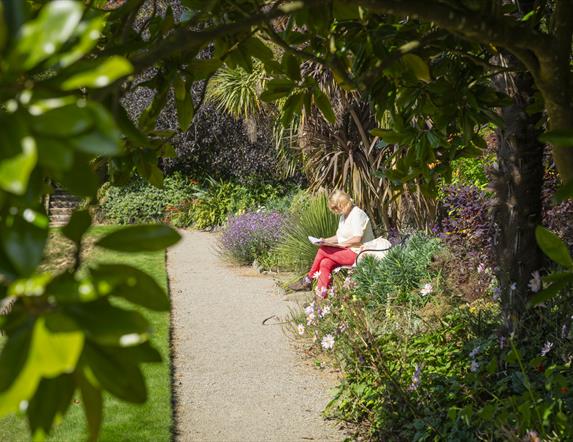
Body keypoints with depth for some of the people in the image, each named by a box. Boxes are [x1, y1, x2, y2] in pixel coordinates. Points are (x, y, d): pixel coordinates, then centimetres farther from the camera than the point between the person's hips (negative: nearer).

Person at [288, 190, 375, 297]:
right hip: (347, 252, 9)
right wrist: (325, 241, 0)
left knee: (322, 251, -15)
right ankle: (321, 296, -15)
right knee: (325, 263, -13)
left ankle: (308, 280, 0)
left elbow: (357, 239, -21)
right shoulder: (344, 216, 17)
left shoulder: (357, 214, -14)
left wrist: (337, 244, -16)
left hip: (358, 253, -9)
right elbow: (339, 236, 17)